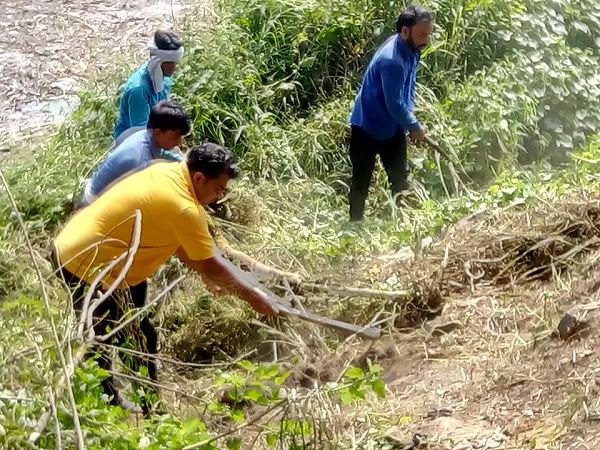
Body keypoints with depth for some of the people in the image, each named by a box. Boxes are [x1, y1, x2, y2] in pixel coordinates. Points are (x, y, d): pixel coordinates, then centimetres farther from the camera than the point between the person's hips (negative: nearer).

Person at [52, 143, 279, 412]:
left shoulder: (167, 173, 5)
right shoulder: (184, 208, -21)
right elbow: (212, 266, -13)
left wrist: (204, 273, 16)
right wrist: (254, 297, -2)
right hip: (87, 266, -10)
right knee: (141, 340, 2)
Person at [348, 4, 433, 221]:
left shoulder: (410, 49, -3)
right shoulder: (391, 60, -31)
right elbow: (395, 104, -27)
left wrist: (409, 123, 4)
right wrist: (414, 127, -13)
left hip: (393, 127, 8)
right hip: (367, 128, -8)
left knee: (401, 180, 11)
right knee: (361, 182, 4)